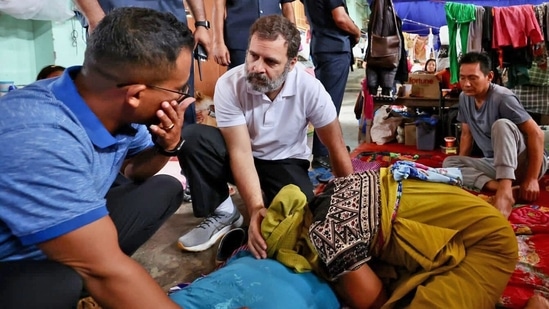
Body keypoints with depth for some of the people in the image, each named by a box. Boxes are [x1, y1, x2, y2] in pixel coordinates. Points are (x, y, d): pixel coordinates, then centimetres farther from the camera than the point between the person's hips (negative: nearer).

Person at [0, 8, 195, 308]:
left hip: (73, 230, 8)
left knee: (165, 189, 6)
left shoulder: (118, 108, -12)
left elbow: (132, 170, 8)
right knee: (63, 284, -37)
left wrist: (167, 147, -12)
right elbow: (105, 271, -33)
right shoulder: (40, 140, -35)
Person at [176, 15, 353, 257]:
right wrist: (256, 208, -40)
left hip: (286, 163, -1)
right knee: (191, 138, -27)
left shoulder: (310, 89, -23)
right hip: (242, 157, 1)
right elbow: (240, 151, -27)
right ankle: (223, 213, -8)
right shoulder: (228, 85, -25)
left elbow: (336, 147, -13)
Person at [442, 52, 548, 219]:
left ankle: (505, 193, -44)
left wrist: (531, 179, -26)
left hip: (524, 163, -6)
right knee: (448, 162, -13)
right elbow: (466, 134, 10)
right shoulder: (464, 97, 0)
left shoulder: (502, 97, -20)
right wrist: (460, 168, 1)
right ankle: (499, 187, -29)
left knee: (501, 124, -32)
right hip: (495, 163, 6)